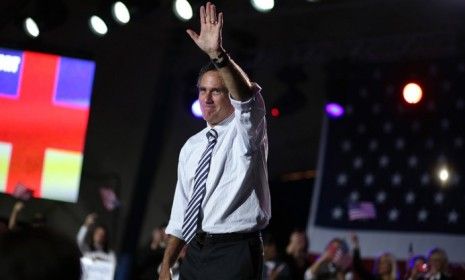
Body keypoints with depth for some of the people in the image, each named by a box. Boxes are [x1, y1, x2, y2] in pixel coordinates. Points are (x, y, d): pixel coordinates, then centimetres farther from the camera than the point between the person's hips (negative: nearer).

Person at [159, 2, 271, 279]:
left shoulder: (245, 132, -2)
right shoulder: (191, 147, 16)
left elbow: (247, 95, -25)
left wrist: (217, 54, -40)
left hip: (234, 255, -6)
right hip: (196, 254, 6)